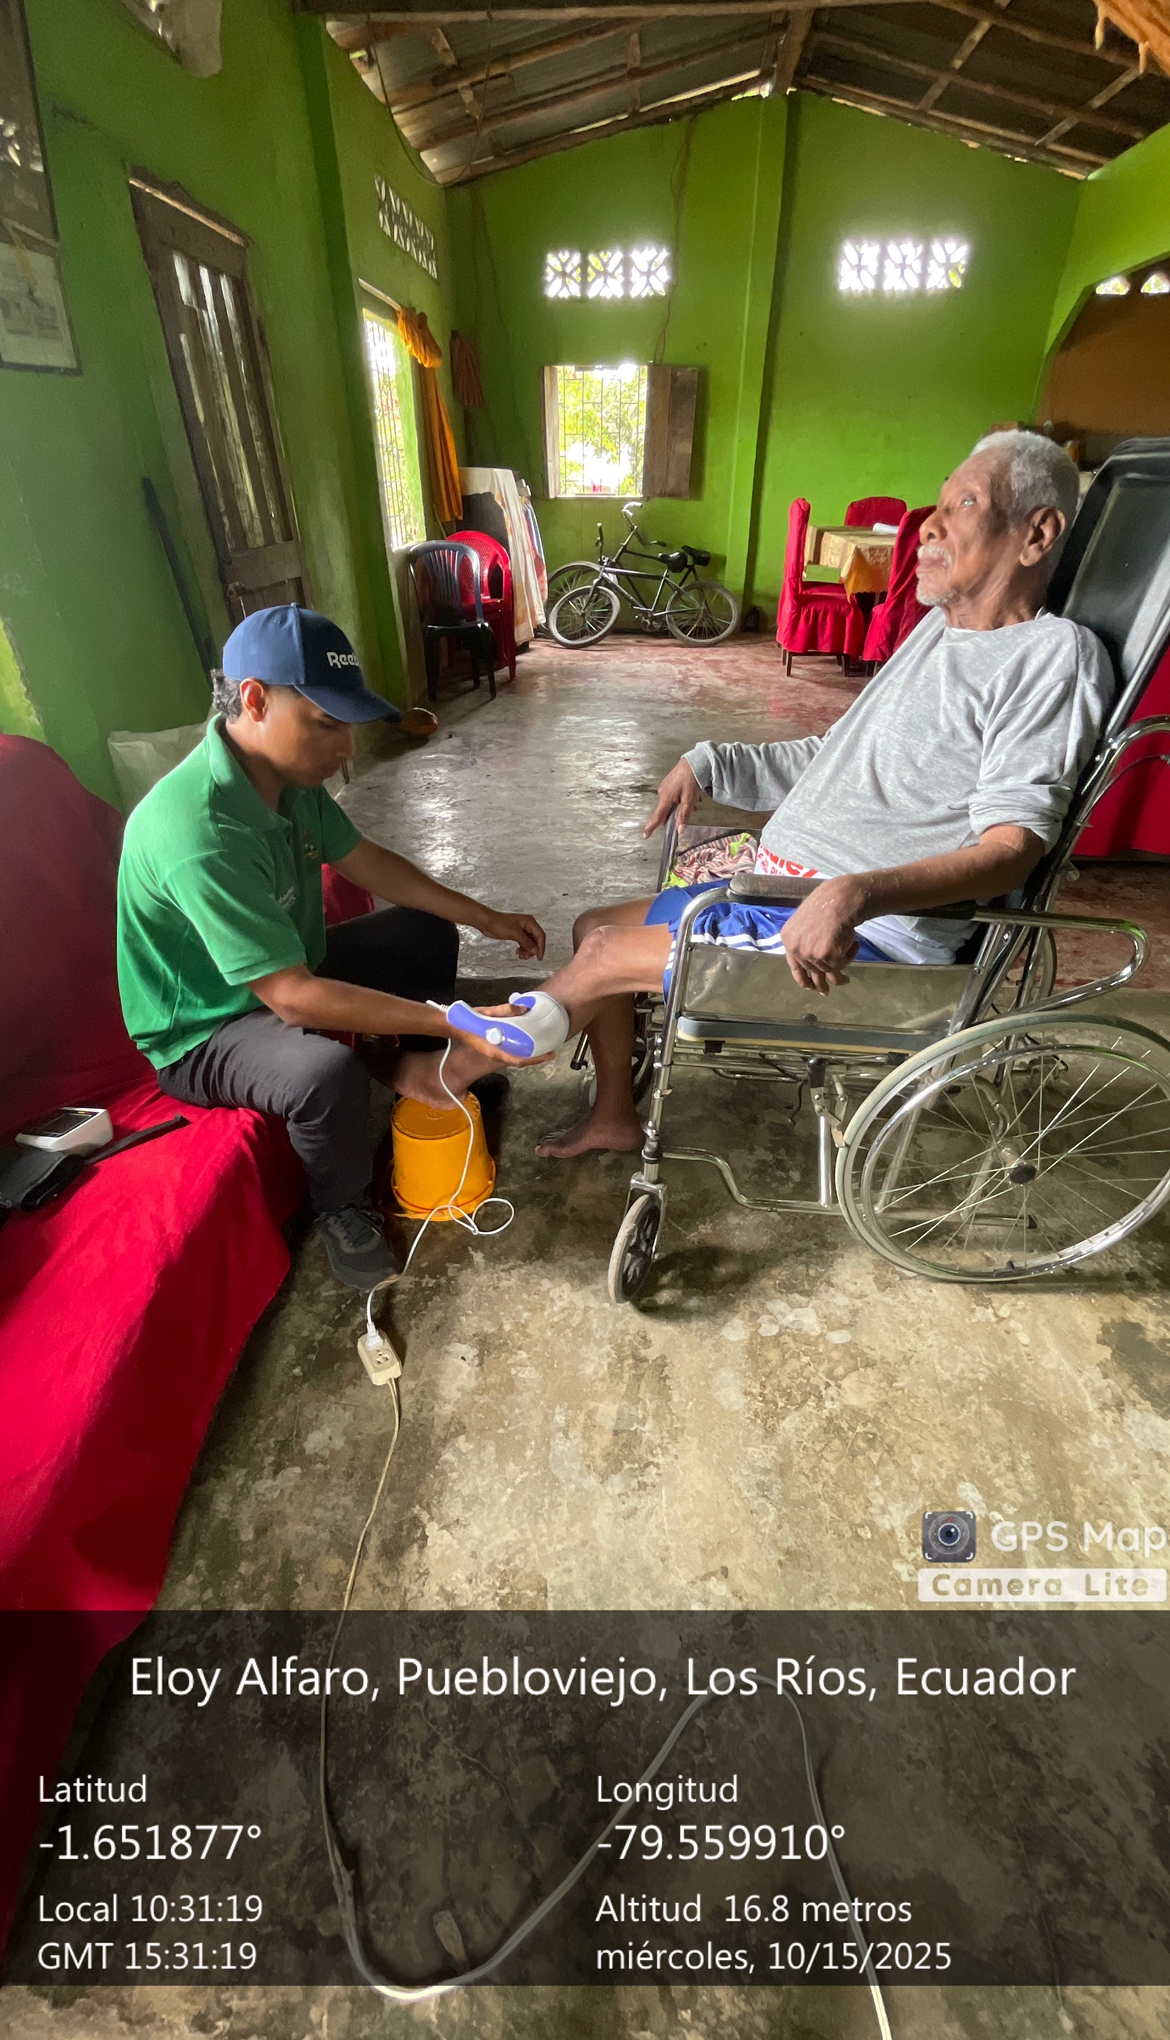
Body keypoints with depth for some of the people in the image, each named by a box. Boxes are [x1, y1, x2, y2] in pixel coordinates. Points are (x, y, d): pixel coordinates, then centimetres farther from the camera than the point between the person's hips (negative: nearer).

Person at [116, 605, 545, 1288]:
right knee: (329, 1072, -37)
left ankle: (412, 1068, 23)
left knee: (429, 934, 6)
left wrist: (487, 918, -1)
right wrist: (452, 1021, -37)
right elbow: (293, 999, -38)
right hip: (204, 1030, -8)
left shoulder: (289, 773, -10)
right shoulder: (197, 832, -37)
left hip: (285, 969, 8)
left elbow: (368, 862, 3)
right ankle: (341, 1212, -7)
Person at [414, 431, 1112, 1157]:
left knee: (606, 956, -10)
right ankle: (614, 1117, 25)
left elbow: (1014, 845, -21)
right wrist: (708, 763, 10)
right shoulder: (939, 628, 17)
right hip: (779, 895, 10)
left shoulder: (1055, 654, -10)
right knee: (595, 925, 11)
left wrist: (858, 893, -38)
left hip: (864, 938, -9)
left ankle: (448, 1072, 14)